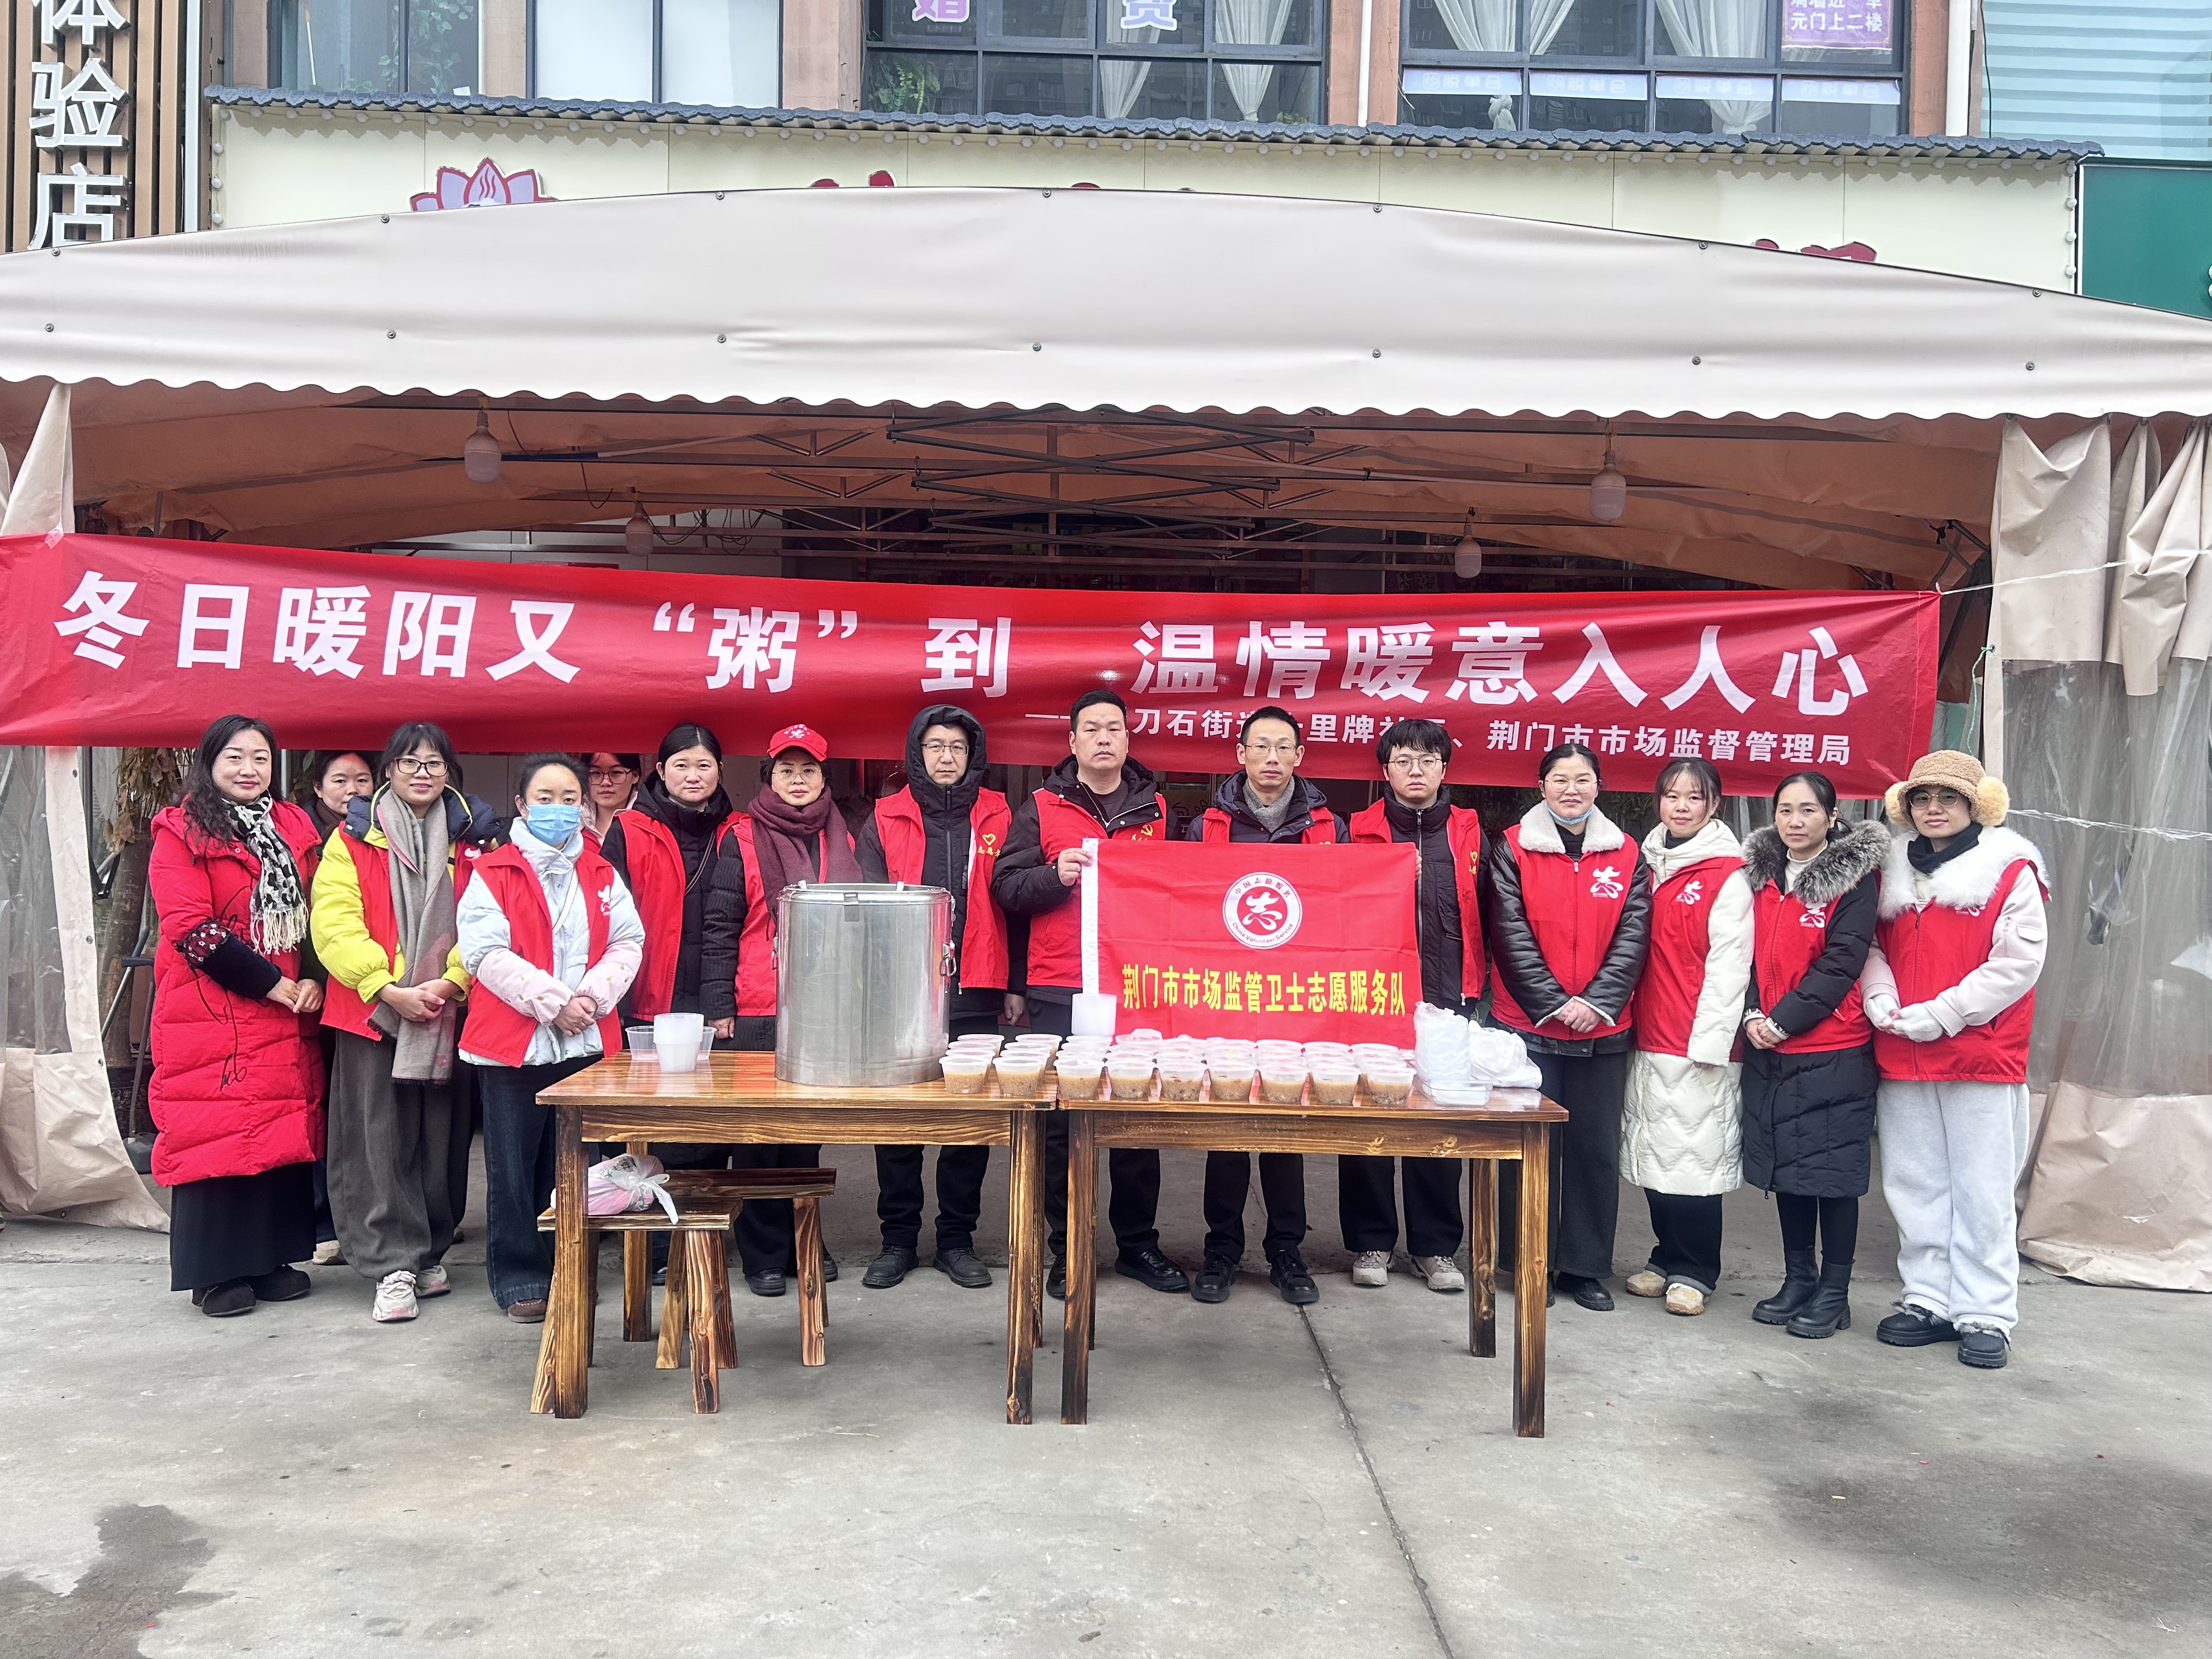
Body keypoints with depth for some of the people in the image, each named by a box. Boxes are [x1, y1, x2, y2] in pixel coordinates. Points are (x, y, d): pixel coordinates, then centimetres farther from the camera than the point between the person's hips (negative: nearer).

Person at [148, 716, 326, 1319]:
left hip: (287, 1013, 5)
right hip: (211, 1015, -5)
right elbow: (190, 928, -12)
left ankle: (270, 1258, 16)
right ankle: (216, 1272, 6)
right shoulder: (182, 833, -3)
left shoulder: (294, 828, 13)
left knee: (286, 1129, 5)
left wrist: (314, 979, -3)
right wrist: (271, 983, -14)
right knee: (216, 1133, -3)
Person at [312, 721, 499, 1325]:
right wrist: (389, 989, -14)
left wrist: (451, 984, -12)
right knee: (380, 1138, -4)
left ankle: (428, 1253, 20)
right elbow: (335, 922, -5)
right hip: (371, 1011, -2)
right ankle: (394, 1267, -1)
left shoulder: (474, 838, 9)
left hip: (450, 1012, 2)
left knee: (441, 1134, 7)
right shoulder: (353, 838, 5)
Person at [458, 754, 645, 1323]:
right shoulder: (493, 874, -1)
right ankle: (519, 1278, 13)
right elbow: (486, 952, -11)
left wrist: (593, 996, -12)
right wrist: (552, 1002, -16)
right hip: (514, 1040, -3)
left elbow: (628, 942, 5)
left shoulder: (602, 874, 11)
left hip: (587, 1040, 3)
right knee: (514, 1165, 2)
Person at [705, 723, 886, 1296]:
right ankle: (763, 1254, 13)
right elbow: (720, 927, -1)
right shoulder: (741, 839, 1)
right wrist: (719, 1007, -6)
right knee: (759, 1135, 2)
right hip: (757, 1014, -3)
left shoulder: (845, 840, 12)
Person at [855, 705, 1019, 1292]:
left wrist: (1015, 986, 4)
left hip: (976, 993, 0)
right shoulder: (885, 820, 8)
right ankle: (899, 1239, 16)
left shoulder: (998, 818, 8)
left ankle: (957, 1239, 17)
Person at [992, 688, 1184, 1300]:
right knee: (1061, 1123, 3)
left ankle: (1138, 1243, 19)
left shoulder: (1157, 809, 13)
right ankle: (1066, 1246, 14)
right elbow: (1006, 887, 1)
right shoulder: (1041, 808, 6)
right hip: (1060, 994, -2)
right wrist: (1056, 875, -16)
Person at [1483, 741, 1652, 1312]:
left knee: (1596, 1147, 7)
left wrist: (1597, 1003, -11)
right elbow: (1511, 935, -6)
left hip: (1603, 1029, 2)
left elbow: (1632, 938, 0)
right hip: (1528, 1024, -2)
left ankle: (1585, 1266, 18)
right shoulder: (1513, 848, 0)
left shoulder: (1626, 854, 7)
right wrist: (1554, 1003, -12)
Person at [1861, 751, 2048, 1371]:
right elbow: (1872, 946, 13)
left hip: (1982, 1058, -5)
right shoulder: (1893, 873, 12)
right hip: (1900, 1058, 5)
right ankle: (1928, 1300, 21)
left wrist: (1940, 1014, -16)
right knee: (1915, 1185, 10)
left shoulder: (2011, 872, -3)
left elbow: (2018, 962, -11)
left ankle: (1984, 1314, 9)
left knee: (1982, 1190, 1)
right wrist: (1881, 1000, -7)